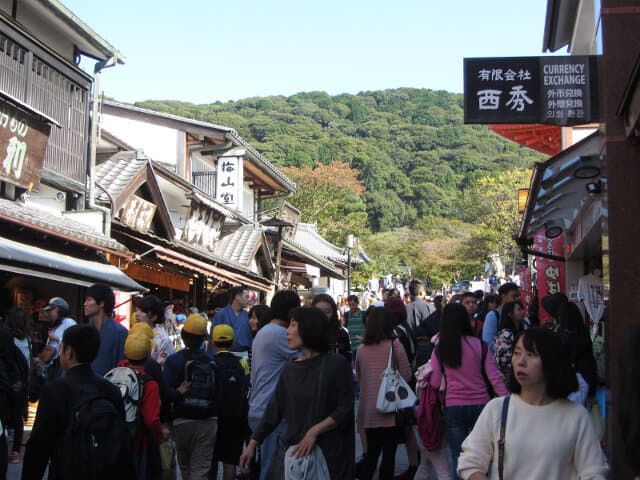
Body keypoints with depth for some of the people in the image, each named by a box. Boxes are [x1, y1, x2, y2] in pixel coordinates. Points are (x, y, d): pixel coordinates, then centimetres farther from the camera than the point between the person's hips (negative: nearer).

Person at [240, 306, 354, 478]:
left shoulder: (336, 364, -5)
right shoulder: (289, 370, 11)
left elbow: (346, 409, -9)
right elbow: (273, 411, 11)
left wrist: (315, 431, -18)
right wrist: (252, 444, 5)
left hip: (330, 452, -4)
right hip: (294, 452, 4)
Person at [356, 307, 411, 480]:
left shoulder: (361, 350, 0)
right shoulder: (396, 346, -10)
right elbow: (407, 376, -6)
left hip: (368, 412, 4)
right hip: (391, 411, -3)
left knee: (371, 453, 16)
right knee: (389, 454, 5)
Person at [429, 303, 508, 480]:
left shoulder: (439, 350, -3)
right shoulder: (479, 345, -3)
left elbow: (435, 383, -1)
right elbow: (495, 378, -5)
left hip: (453, 407, 0)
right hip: (480, 404, 1)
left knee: (458, 457, 7)